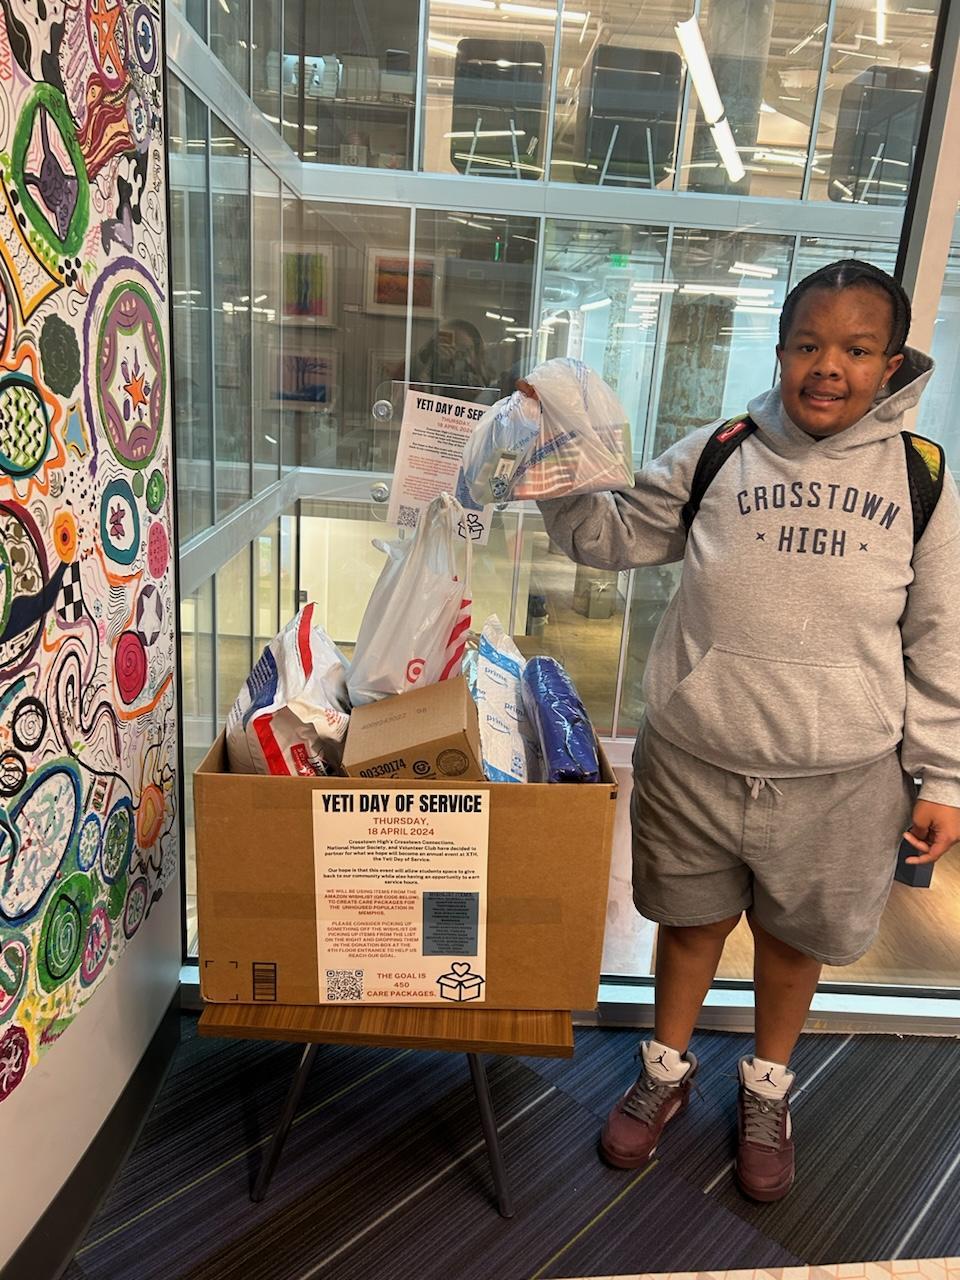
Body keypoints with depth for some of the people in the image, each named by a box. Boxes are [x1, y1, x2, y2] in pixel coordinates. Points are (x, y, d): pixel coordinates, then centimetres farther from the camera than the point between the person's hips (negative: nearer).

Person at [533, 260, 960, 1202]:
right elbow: (609, 536, 4)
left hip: (839, 780, 0)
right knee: (693, 920, 19)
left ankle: (767, 1088, 49)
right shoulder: (716, 455, -4)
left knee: (794, 936, 20)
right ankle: (667, 1070, 47)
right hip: (694, 762, 0)